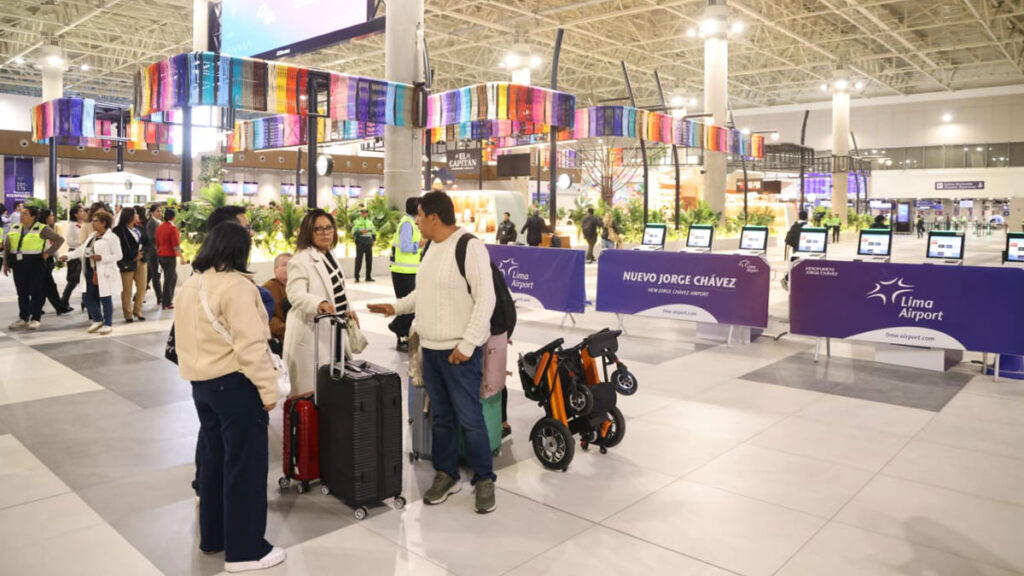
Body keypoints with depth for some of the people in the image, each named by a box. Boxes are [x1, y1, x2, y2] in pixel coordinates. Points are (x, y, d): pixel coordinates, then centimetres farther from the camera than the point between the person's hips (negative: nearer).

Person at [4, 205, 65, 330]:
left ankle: (35, 319, 8)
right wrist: (6, 263, 14)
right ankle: (23, 318, 19)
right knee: (22, 292, 10)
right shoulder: (15, 228, 11)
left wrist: (48, 253, -8)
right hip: (18, 264, 5)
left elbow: (59, 239, -4)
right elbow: (7, 246, 17)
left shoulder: (42, 229, -5)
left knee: (36, 292, 0)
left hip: (35, 264, -5)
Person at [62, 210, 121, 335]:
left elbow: (118, 255, -14)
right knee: (89, 298, 11)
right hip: (91, 272, 8)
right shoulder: (92, 235, 14)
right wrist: (68, 256, 5)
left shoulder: (112, 237, -11)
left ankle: (108, 324, 15)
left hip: (104, 273, -8)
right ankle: (97, 320, 29)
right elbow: (82, 249, 14)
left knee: (105, 299, 2)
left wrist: (101, 258, -22)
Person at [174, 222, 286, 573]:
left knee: (213, 459, 19)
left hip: (201, 383, 9)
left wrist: (196, 372, 22)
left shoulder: (190, 286, 10)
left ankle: (212, 537, 31)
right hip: (234, 384, -9)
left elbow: (187, 337, 15)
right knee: (244, 464, 1)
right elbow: (249, 344, -22)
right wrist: (268, 388, -17)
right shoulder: (236, 285, -18)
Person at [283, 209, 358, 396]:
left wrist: (347, 311, 16)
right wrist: (319, 303, -45)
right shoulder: (301, 260, -16)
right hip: (311, 331, -9)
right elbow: (296, 295, -28)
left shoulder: (330, 256, 11)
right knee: (311, 389, -3)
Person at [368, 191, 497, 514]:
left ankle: (484, 480, 15)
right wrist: (396, 307, 14)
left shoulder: (469, 247, -15)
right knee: (441, 416, 16)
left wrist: (467, 345, -20)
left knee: (469, 419, -1)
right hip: (430, 348, 8)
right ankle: (446, 475, 29)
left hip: (459, 351, -8)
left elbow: (485, 299, -19)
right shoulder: (431, 247, 12)